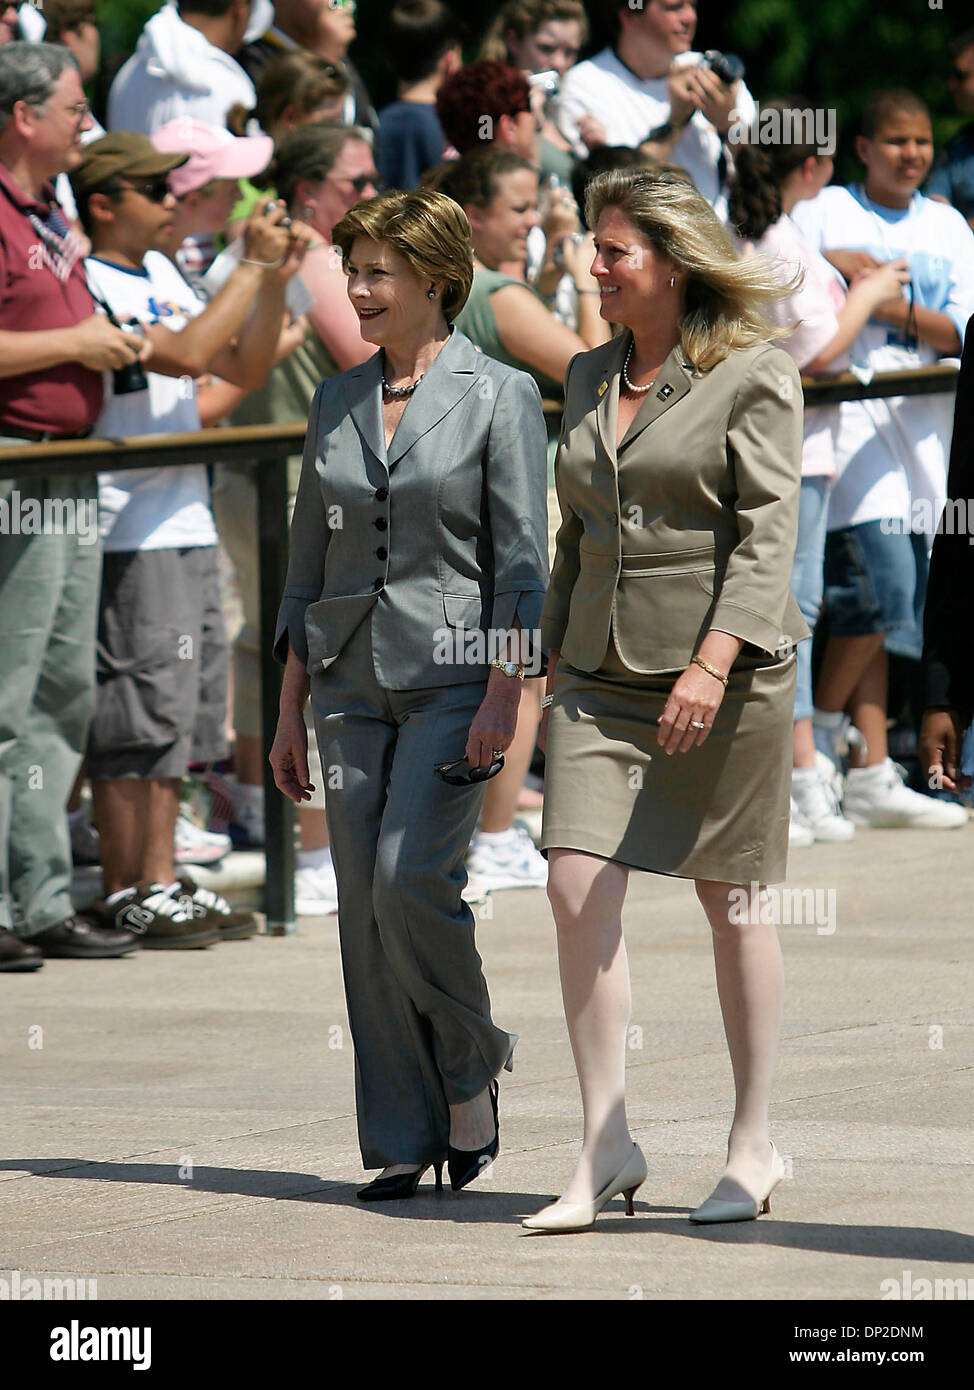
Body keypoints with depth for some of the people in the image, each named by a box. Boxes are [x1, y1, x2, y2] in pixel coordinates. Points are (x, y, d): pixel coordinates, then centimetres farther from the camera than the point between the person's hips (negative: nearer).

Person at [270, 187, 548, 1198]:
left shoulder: (499, 396, -4)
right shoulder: (336, 402, 12)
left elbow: (521, 560, -7)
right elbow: (308, 562, 15)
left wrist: (503, 699, -16)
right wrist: (290, 713, 12)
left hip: (453, 676, -5)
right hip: (351, 680, 5)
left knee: (410, 880, -19)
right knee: (364, 907, 1)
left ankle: (471, 1068, 5)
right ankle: (402, 1140, 7)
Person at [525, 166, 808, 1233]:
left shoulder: (753, 376, -6)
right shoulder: (588, 377, 14)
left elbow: (766, 535, -13)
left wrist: (712, 663, -23)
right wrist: (556, 659, 18)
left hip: (728, 668, -6)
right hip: (602, 675, 6)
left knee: (731, 899, 3)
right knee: (577, 885, -8)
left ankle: (754, 1144, 16)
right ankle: (606, 1149, -4)